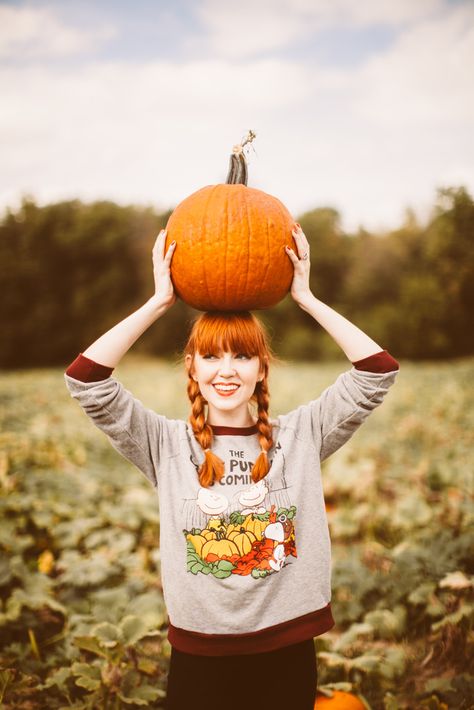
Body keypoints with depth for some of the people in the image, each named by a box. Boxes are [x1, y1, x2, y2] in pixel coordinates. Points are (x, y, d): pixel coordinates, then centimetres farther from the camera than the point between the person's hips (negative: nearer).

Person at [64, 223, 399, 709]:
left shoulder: (300, 436, 0)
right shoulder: (168, 446, -3)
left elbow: (377, 371, -6)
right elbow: (85, 380, -13)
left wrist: (306, 298, -6)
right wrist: (160, 302, -11)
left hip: (287, 655, 1)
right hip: (198, 659, -1)